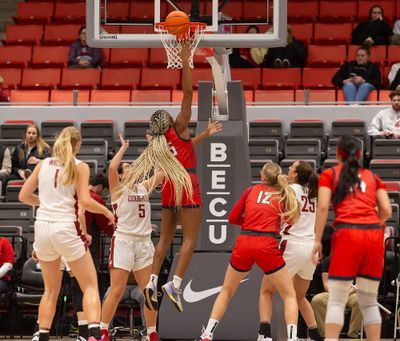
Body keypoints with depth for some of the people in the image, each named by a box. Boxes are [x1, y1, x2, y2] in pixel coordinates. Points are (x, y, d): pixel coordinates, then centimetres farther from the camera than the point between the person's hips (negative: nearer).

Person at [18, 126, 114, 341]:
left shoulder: (43, 164, 9)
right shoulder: (79, 167, -2)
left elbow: (24, 196, 12)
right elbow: (85, 202, -11)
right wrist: (106, 211, 6)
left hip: (42, 227, 4)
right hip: (66, 228, -4)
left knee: (51, 290, 19)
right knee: (90, 286, 3)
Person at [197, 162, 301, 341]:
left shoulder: (251, 190, 16)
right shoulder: (284, 195, 14)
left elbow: (232, 217, 19)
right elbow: (289, 220, 9)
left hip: (244, 243, 2)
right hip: (267, 246, -2)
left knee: (226, 291, 21)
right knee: (289, 296, 10)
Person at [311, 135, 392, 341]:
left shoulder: (329, 175, 13)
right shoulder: (372, 177, 21)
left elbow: (323, 207, -1)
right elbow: (386, 210, 10)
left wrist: (317, 241, 0)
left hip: (347, 234, -3)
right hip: (374, 235, 3)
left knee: (336, 301, -1)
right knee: (369, 302, 10)